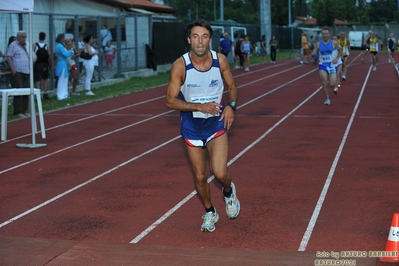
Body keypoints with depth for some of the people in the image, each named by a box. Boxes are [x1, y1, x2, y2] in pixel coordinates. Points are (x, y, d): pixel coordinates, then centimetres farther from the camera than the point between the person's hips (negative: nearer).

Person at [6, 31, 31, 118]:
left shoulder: (27, 45, 17)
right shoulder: (13, 45, -4)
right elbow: (9, 57, -10)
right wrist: (13, 69, -18)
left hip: (27, 72, 7)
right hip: (17, 72, -7)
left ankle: (24, 110, 14)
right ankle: (17, 112, -4)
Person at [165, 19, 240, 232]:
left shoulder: (220, 60, -11)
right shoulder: (180, 65, -17)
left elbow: (232, 87, 5)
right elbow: (170, 101, -14)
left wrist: (231, 105, -15)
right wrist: (200, 106, -25)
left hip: (216, 122, 0)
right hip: (192, 125, 0)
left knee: (220, 173, -14)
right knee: (200, 176, 8)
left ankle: (229, 191, 23)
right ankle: (210, 213, 34)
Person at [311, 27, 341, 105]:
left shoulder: (334, 43, -5)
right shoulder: (318, 44, -1)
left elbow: (340, 50, 9)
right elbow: (314, 53, 0)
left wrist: (337, 58, -7)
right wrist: (313, 54, -24)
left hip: (332, 65, -1)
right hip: (322, 65, 1)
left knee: (332, 84, -6)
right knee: (324, 83, -9)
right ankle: (327, 98, 6)